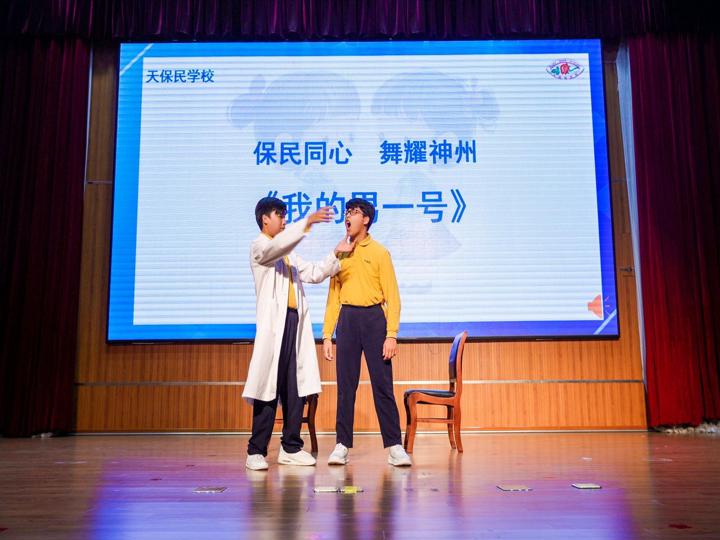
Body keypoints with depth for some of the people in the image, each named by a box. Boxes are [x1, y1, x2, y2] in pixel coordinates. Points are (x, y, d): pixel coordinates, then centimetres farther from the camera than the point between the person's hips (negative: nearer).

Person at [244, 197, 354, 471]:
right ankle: (256, 451, 2)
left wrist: (336, 254, 10)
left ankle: (291, 448, 14)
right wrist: (307, 221, -28)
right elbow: (279, 244, -22)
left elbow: (313, 274, 20)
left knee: (296, 388, 6)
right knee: (269, 387, -6)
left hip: (295, 323, 7)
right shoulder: (259, 247, 1)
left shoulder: (288, 253, 25)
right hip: (274, 324, -7)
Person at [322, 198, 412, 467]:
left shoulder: (379, 252, 2)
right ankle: (342, 445, 12)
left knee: (382, 385, -1)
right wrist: (327, 335, 7)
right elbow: (333, 297, 13)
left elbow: (392, 296, -2)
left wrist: (391, 334, -11)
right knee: (345, 386, 4)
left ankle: (394, 446, 6)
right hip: (347, 319, 3)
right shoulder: (340, 254, 13)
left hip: (374, 317, -3)